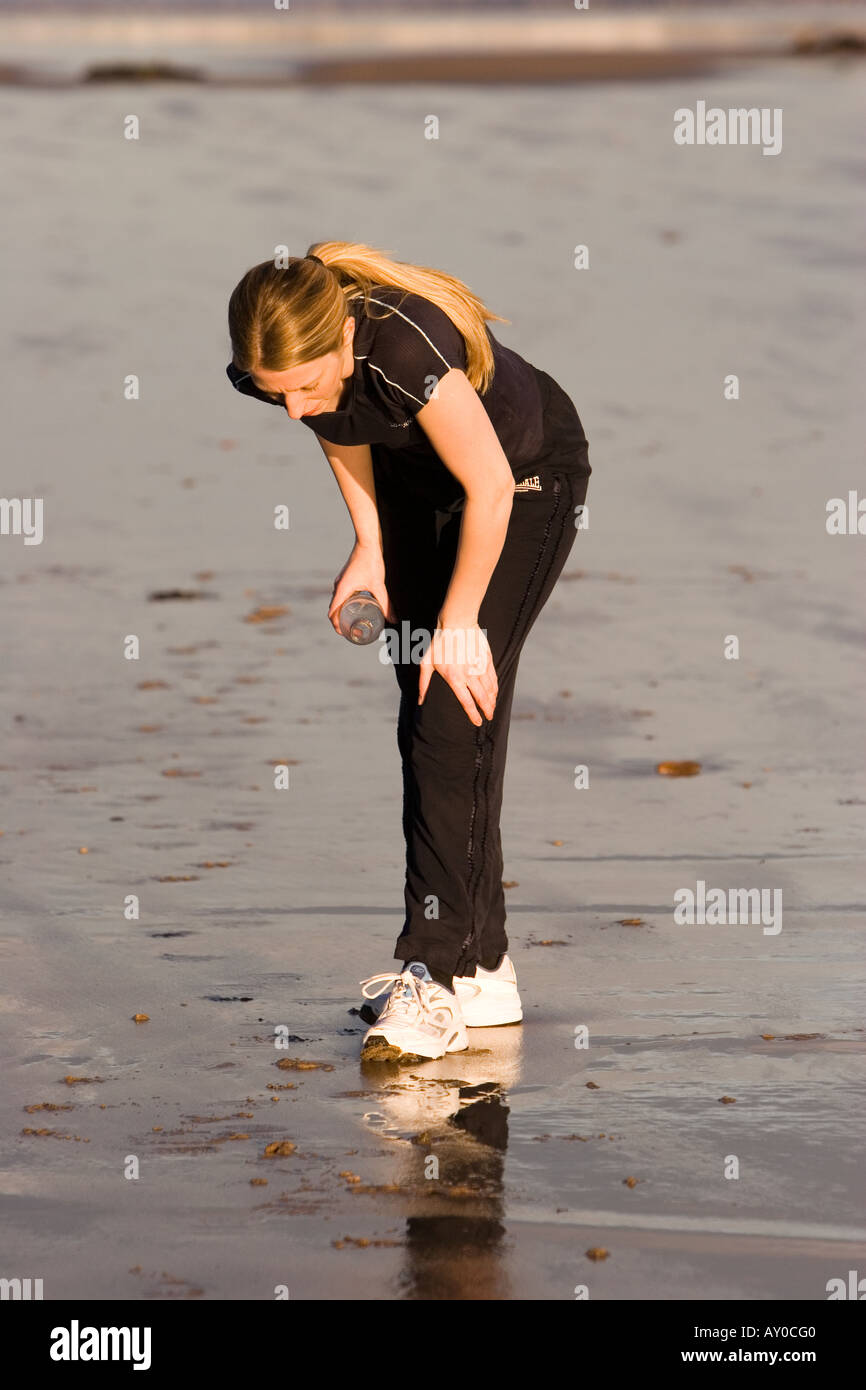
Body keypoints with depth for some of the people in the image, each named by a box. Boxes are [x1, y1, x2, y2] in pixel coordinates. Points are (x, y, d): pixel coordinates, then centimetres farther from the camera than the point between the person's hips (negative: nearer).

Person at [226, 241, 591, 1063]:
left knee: (455, 722, -15)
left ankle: (435, 979, -15)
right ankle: (481, 970, 14)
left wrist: (460, 621, -21)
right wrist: (369, 546, 3)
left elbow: (491, 487, -29)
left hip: (527, 473, -7)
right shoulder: (273, 365, -22)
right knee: (422, 728, 5)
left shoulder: (405, 343, -41)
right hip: (416, 475, 7)